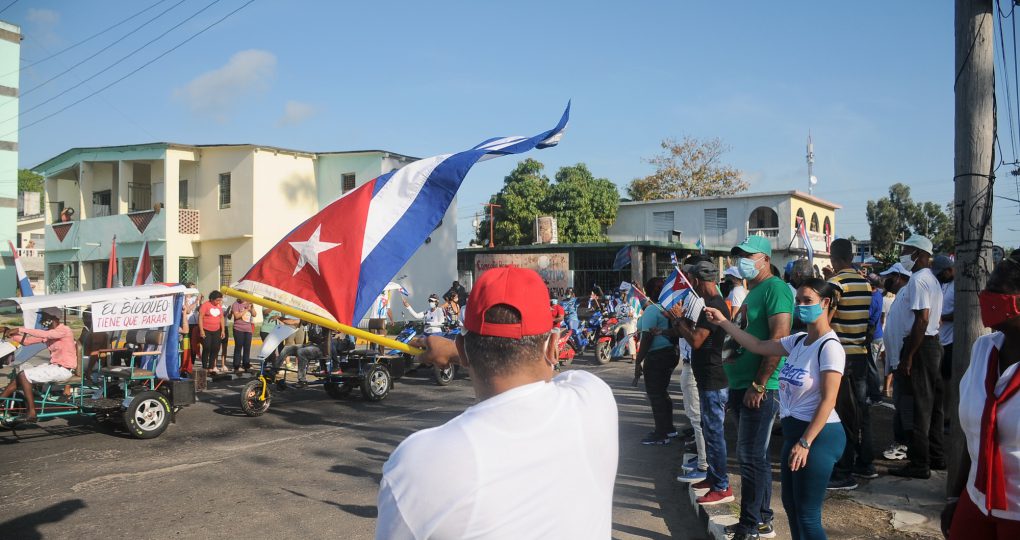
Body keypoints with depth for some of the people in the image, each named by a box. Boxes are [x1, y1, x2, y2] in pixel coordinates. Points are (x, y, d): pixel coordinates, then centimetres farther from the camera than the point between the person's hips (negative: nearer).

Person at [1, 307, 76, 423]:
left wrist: (21, 329, -28)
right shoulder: (48, 332, 10)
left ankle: (31, 413, -9)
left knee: (24, 375, -14)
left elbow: (44, 334, -31)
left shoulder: (64, 330, -16)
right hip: (54, 365, 9)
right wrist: (12, 336, -9)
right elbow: (27, 341, 7)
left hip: (63, 369, -9)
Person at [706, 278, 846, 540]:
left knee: (807, 514, -1)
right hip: (793, 430, 9)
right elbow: (759, 346, 14)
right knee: (790, 504, 18)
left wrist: (805, 442, -22)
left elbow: (828, 400, -20)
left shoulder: (830, 347, -16)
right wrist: (724, 322, 9)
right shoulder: (798, 340, 7)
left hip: (818, 435, -9)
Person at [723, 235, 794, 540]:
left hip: (759, 389, -9)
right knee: (754, 456, 16)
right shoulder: (752, 292, 17)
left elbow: (779, 339, -20)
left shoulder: (775, 288, -12)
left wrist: (758, 385, -20)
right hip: (741, 386, 9)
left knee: (751, 458, -4)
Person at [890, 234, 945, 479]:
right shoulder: (932, 279, 16)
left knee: (920, 405, -5)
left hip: (921, 345, -10)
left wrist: (908, 356, -22)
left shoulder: (917, 280, -16)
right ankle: (936, 456, 25)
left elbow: (922, 319, -23)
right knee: (932, 402, 16)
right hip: (934, 342, 10)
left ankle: (919, 463, 1)